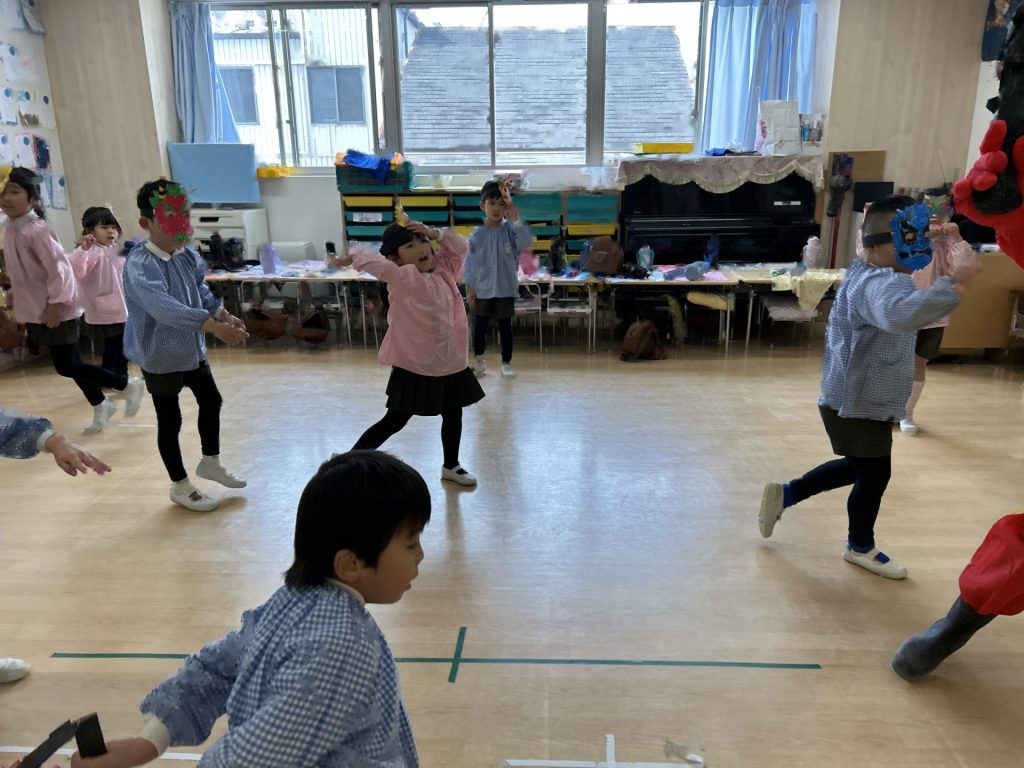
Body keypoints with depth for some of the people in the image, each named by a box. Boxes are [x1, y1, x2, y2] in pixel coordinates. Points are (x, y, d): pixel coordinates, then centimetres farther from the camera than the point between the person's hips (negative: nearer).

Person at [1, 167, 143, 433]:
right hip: (37, 310, 9)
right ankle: (101, 406, 30)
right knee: (70, 363, 15)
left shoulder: (37, 230, -20)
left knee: (66, 367, -5)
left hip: (57, 309, -9)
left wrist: (56, 305, -23)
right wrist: (22, 306, 19)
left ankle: (128, 384, 9)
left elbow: (58, 268, -23)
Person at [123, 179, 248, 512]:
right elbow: (163, 307, -40)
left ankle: (210, 462, 42)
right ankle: (180, 486, 24)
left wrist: (225, 315, -14)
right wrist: (213, 325, -50)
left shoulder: (188, 256, -1)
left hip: (191, 349, 8)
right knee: (170, 421, 6)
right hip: (160, 356, -8)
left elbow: (201, 291, 7)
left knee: (212, 401, 20)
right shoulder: (140, 264, -26)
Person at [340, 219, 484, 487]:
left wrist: (434, 233, -4)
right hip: (414, 367, -6)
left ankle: (451, 466, 42)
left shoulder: (443, 270, 2)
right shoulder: (402, 277, -17)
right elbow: (367, 258, -24)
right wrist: (353, 257, -4)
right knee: (394, 421, 2)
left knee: (453, 415, 20)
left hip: (450, 362, 7)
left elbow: (460, 246, 10)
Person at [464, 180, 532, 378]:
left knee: (505, 328, 9)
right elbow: (470, 264, 1)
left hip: (505, 289, 0)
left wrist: (516, 219, -25)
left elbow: (525, 243, -22)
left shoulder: (510, 229, -4)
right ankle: (479, 361, 27)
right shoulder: (476, 235, -3)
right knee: (479, 328, 10)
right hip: (482, 291, 1)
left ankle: (506, 363, 22)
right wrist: (469, 289, 0)